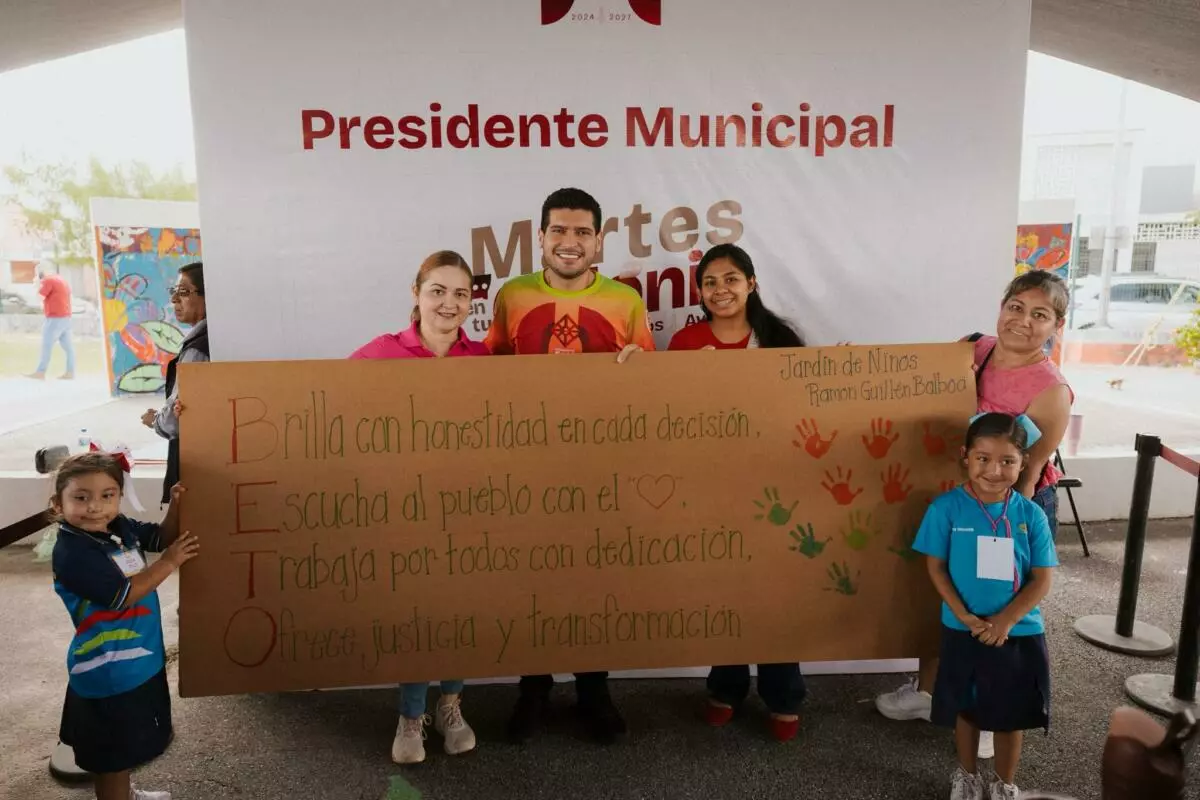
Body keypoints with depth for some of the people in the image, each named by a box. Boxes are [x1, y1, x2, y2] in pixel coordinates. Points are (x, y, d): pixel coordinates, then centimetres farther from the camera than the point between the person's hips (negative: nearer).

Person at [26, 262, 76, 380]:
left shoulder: (48, 280, -11)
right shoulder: (61, 279, 18)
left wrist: (38, 284, 0)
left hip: (55, 318, -9)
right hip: (65, 317, 9)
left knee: (46, 345, -7)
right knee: (67, 346, 5)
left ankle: (40, 373, -6)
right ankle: (70, 372, 4)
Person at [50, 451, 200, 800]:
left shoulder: (120, 527, -1)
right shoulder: (72, 553, -25)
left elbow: (162, 537, 12)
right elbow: (120, 595, -26)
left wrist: (176, 506, -7)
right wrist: (169, 563, -20)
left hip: (139, 660, 9)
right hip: (109, 671, -9)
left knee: (128, 744, 28)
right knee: (114, 754, 8)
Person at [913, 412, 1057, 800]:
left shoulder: (1031, 514, -9)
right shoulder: (946, 508, -13)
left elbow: (1042, 579, -8)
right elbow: (936, 568, -9)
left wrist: (1006, 620, -18)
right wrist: (966, 617, -17)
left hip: (1019, 632, 1)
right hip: (962, 631, -1)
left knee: (1011, 713, 17)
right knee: (966, 709, 17)